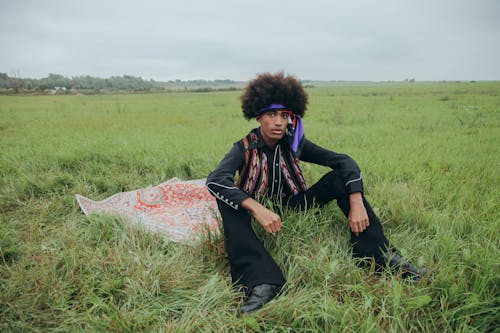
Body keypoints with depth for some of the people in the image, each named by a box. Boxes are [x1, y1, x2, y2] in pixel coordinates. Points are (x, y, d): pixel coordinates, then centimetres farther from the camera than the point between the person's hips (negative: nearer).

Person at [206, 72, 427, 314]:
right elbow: (215, 180, -31)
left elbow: (343, 161, -11)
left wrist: (357, 203, -26)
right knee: (226, 198, -32)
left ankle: (382, 255, -22)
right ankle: (262, 282, -44)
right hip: (259, 219, -2)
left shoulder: (294, 143, -4)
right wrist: (257, 208, -45)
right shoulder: (245, 148, -13)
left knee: (339, 177, -14)